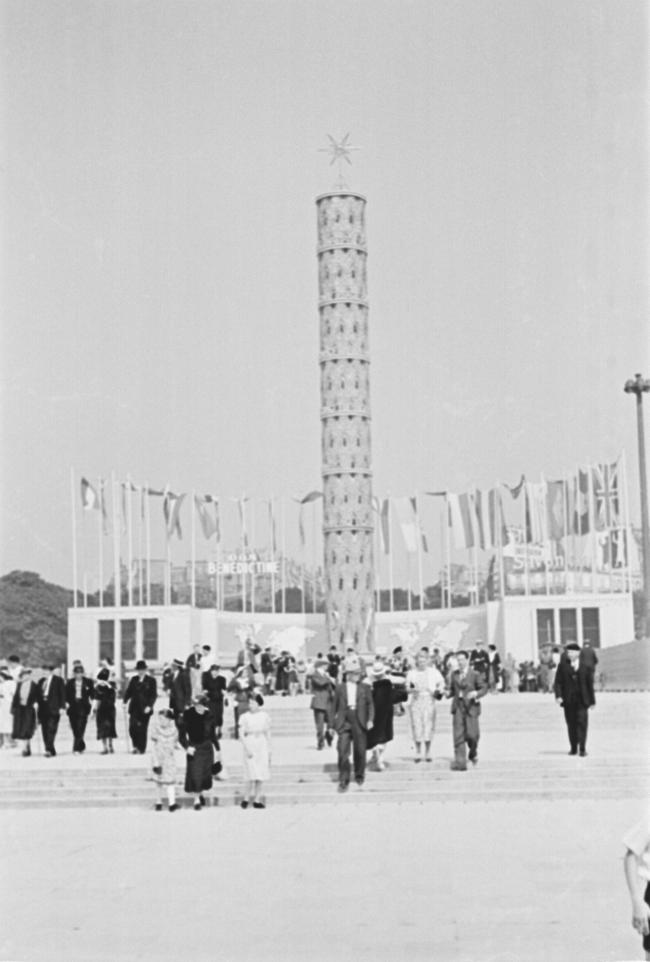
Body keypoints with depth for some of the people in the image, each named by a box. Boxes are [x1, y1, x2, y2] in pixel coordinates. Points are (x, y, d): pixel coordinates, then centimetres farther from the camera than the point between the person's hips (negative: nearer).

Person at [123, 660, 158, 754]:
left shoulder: (151, 680, 1)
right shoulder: (133, 679, 11)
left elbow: (154, 695, -2)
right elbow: (129, 691, 10)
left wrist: (149, 706, -13)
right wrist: (125, 700, -6)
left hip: (145, 708, -3)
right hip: (134, 707, 3)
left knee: (142, 729, -1)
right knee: (132, 728, -6)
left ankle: (141, 749, 9)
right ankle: (136, 746, 13)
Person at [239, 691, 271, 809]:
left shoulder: (264, 716, 4)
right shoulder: (245, 717, -3)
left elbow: (268, 734, 10)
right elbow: (241, 734, -5)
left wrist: (269, 750, 8)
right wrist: (247, 749, -14)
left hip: (262, 747, 3)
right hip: (250, 747, -3)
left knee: (260, 777, 3)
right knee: (252, 775, -10)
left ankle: (257, 800, 11)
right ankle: (246, 798, 5)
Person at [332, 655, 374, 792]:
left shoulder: (365, 687, 5)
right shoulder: (339, 688, 4)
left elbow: (370, 704, 6)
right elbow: (335, 706, 9)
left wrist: (370, 719, -6)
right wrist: (333, 723, 7)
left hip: (360, 723, 1)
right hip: (344, 723, -1)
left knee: (360, 751, 7)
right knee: (343, 751, -9)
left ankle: (359, 776, 30)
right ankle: (344, 781, -3)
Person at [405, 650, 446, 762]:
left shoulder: (433, 672, 7)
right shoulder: (411, 672, 7)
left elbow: (441, 682, 19)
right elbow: (407, 688, 6)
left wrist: (439, 690, 0)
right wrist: (412, 690, -15)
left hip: (429, 700, 0)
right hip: (415, 701, 0)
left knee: (428, 726, -6)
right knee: (416, 726, -4)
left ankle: (428, 752, 4)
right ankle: (418, 752, 6)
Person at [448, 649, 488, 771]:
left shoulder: (475, 674, -1)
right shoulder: (454, 674, 12)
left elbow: (484, 688, -1)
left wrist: (476, 694, -19)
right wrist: (448, 693, -1)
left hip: (471, 707, -3)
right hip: (458, 707, 3)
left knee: (471, 734, -4)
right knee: (458, 735, -6)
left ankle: (473, 753, 29)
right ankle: (460, 763, -7)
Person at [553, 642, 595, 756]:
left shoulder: (585, 667, 6)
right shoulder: (563, 666, 5)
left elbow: (590, 685, 9)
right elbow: (558, 682, 2)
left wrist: (592, 700, 7)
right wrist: (558, 695, -12)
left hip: (581, 701, -1)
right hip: (568, 701, 1)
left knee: (582, 722, -8)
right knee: (571, 724, 6)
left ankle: (582, 748, -6)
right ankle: (573, 748, 16)